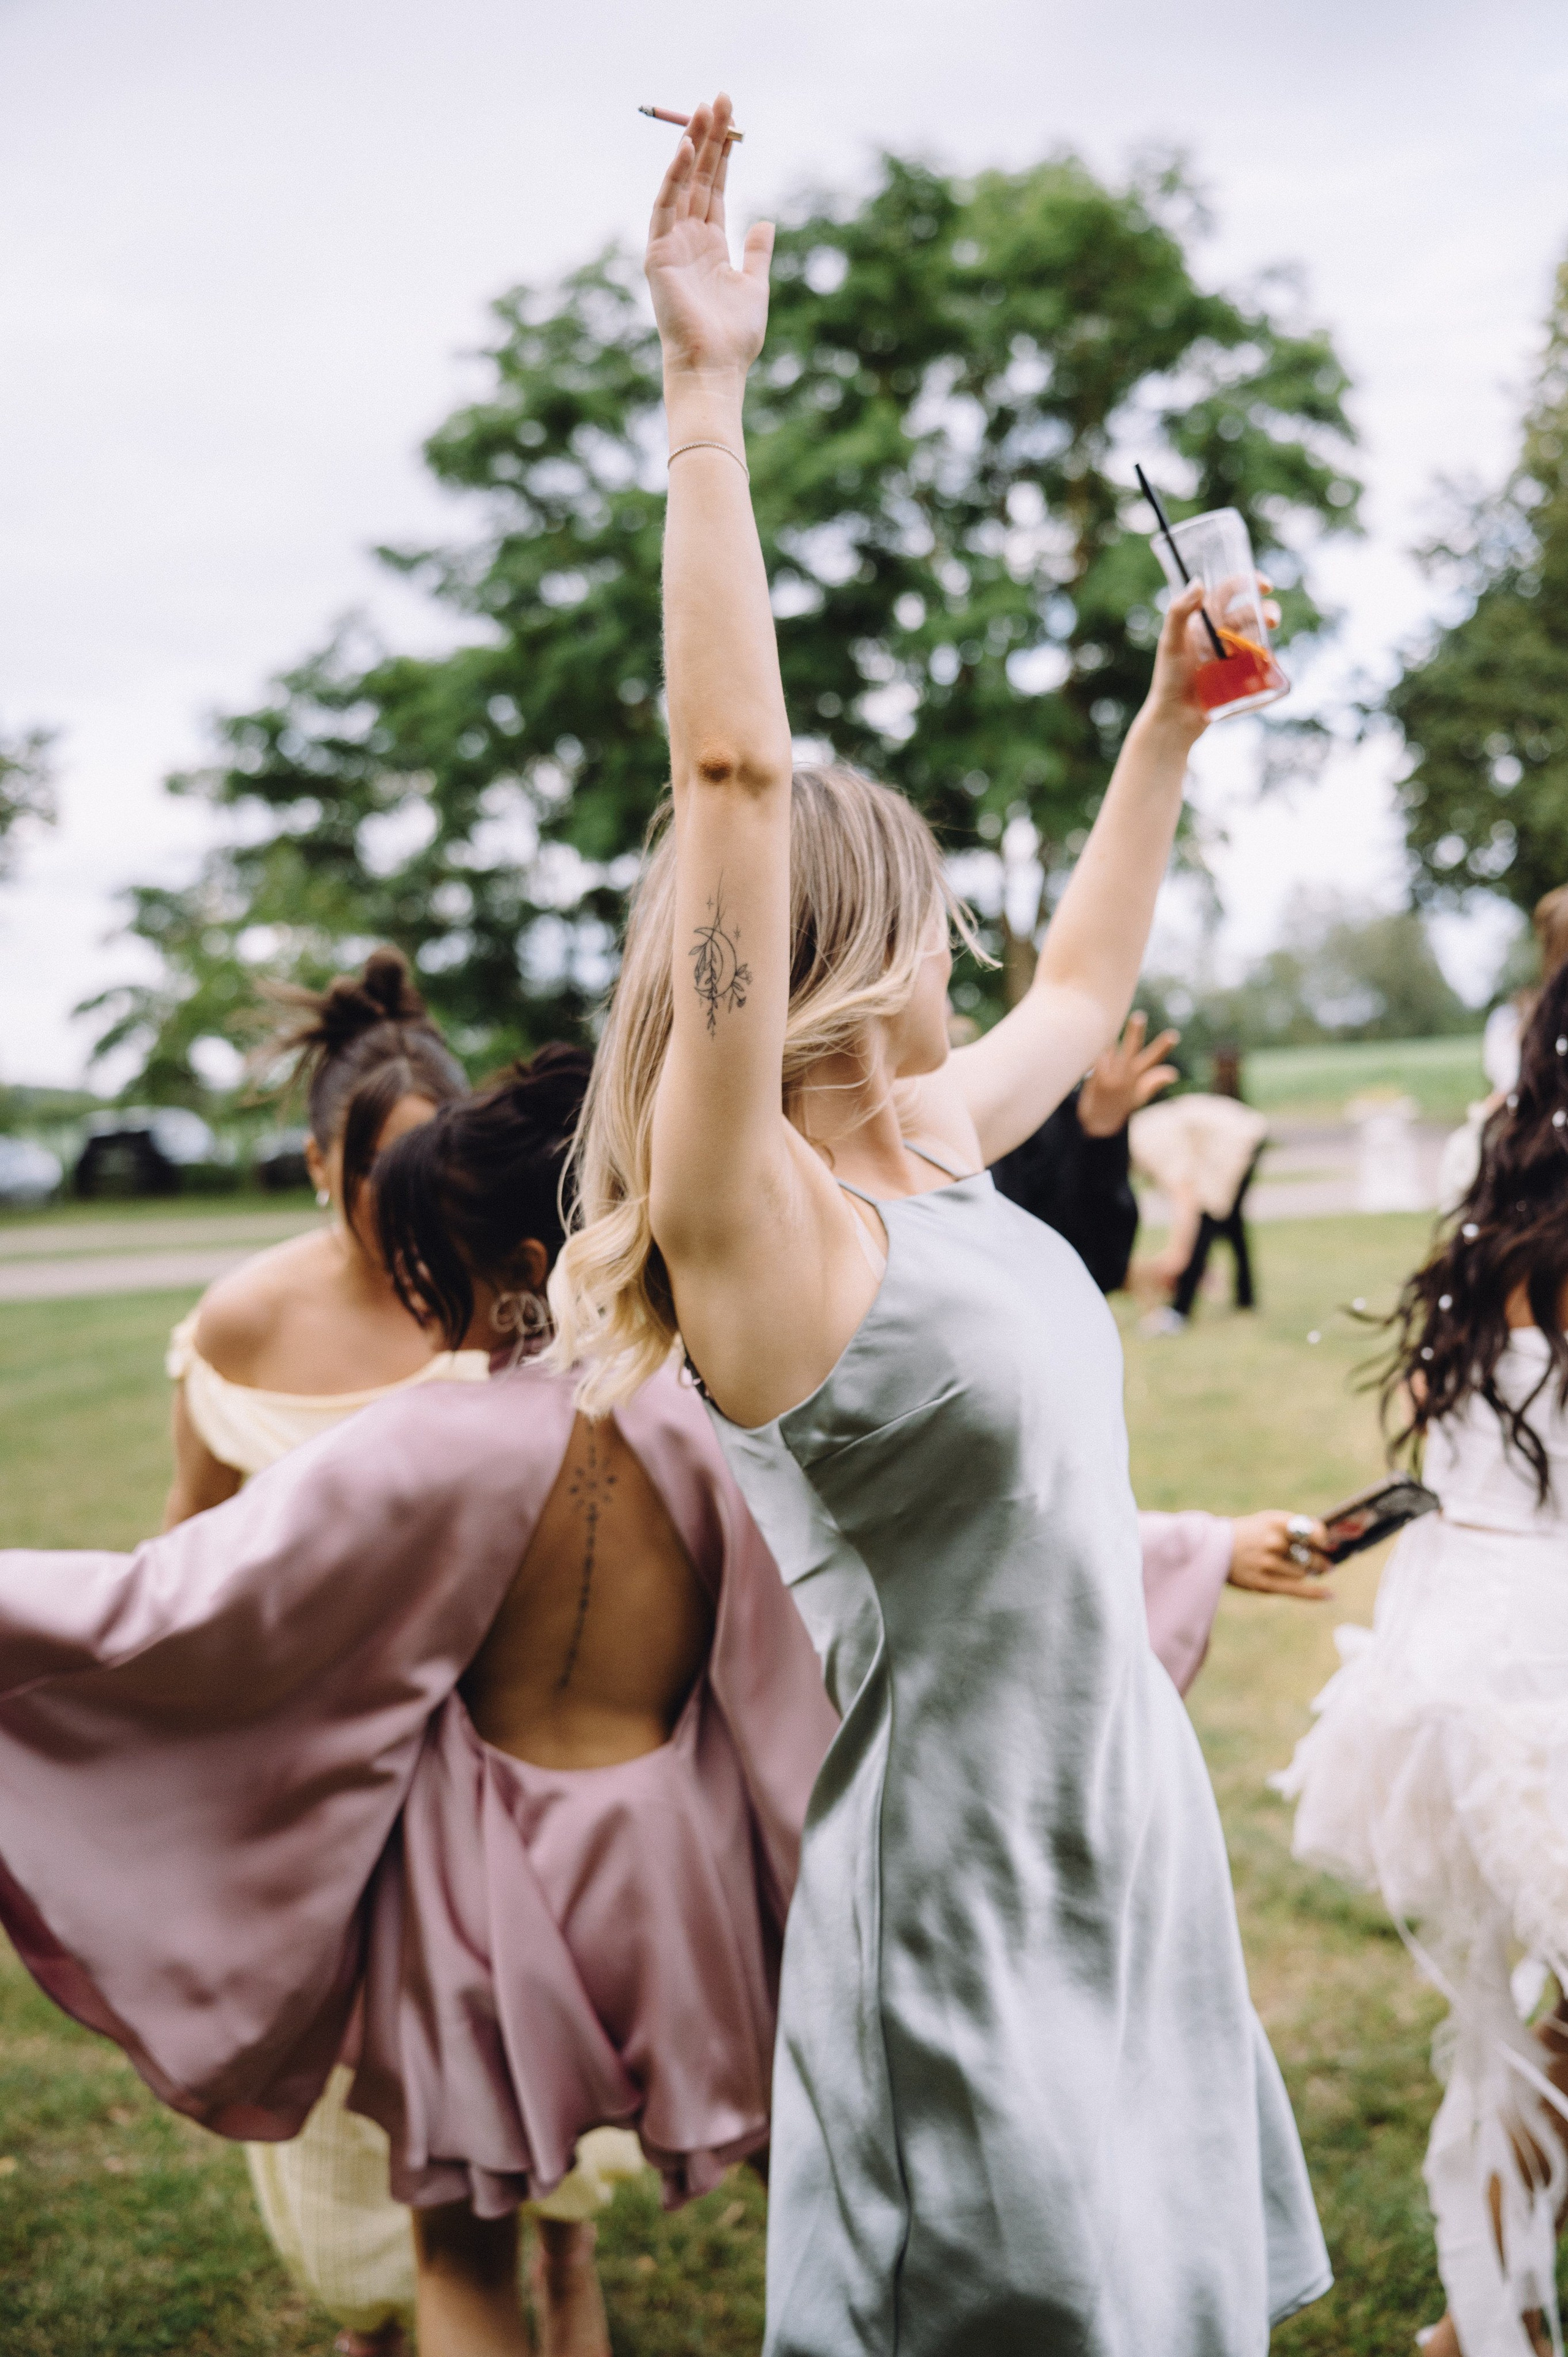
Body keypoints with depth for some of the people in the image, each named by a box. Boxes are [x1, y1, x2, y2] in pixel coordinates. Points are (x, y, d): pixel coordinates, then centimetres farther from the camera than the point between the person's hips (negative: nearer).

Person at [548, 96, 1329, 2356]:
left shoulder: (934, 1158, 6)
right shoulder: (754, 1221, -17)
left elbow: (1083, 987, 26)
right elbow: (733, 783, -27)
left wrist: (1170, 728, 28)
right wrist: (710, 393, -28)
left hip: (1125, 1846, 8)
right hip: (964, 1893, -8)